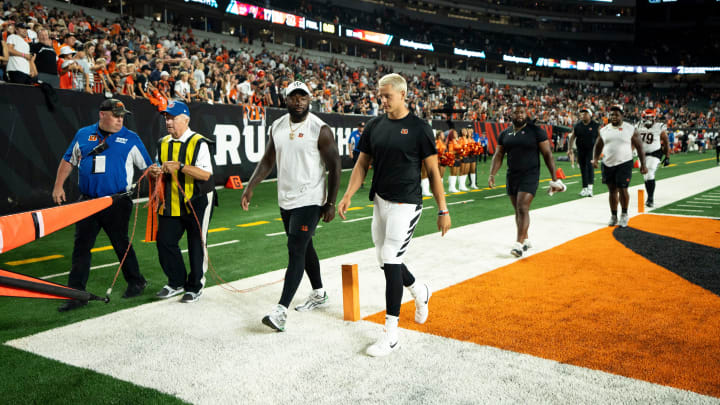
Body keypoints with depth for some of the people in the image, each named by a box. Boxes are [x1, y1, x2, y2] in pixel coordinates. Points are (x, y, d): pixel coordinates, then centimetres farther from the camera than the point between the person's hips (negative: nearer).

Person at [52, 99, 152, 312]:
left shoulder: (131, 139, 1)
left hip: (117, 203, -3)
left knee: (121, 244, 6)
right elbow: (68, 160, 18)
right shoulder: (83, 135, 9)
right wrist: (58, 186, 10)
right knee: (81, 246, 3)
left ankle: (136, 282, 25)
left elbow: (148, 167, 2)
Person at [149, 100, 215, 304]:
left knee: (197, 245, 4)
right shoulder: (163, 143, 10)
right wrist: (155, 172, -4)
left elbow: (206, 174, -20)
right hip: (171, 204, 6)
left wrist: (179, 166, -28)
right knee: (164, 241, 4)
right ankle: (177, 283, 23)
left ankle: (195, 287, 20)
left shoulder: (198, 143, -11)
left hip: (196, 203, -6)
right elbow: (161, 170, 20)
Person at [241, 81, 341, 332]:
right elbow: (268, 160, 12)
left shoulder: (320, 129, -12)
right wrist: (250, 186, -1)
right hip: (286, 200, 7)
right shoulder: (277, 127, 6)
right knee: (304, 247, 18)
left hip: (310, 200, -7)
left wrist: (331, 204, -11)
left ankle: (281, 310, -11)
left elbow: (334, 167, -9)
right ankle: (319, 293, 35)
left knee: (296, 250, -11)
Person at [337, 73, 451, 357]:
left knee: (390, 261, -10)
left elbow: (433, 172, -4)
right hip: (380, 202, 6)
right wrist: (348, 196, 1)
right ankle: (420, 292, 44)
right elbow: (362, 164, 12)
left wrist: (443, 210, -5)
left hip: (406, 205, -6)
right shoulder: (375, 126, 7)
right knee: (386, 261, 13)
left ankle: (390, 336, -1)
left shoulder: (419, 129, -7)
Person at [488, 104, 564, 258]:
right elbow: (498, 155, 9)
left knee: (523, 208, -14)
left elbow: (547, 154, -4)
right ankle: (526, 240, 26)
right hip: (511, 176, 5)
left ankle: (518, 244, -12)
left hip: (530, 176, -5)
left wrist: (554, 179, -6)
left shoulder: (536, 131, -4)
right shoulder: (505, 134, 9)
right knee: (517, 210, 11)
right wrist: (492, 174, -6)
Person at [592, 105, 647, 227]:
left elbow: (639, 147, 1)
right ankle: (613, 216, 19)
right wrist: (595, 159, -2)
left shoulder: (631, 129, -2)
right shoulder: (604, 130, 7)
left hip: (624, 163, -3)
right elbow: (598, 146, 15)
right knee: (612, 190, 8)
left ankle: (624, 215, 11)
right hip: (608, 164, 3)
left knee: (622, 189, -8)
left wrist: (643, 164, -1)